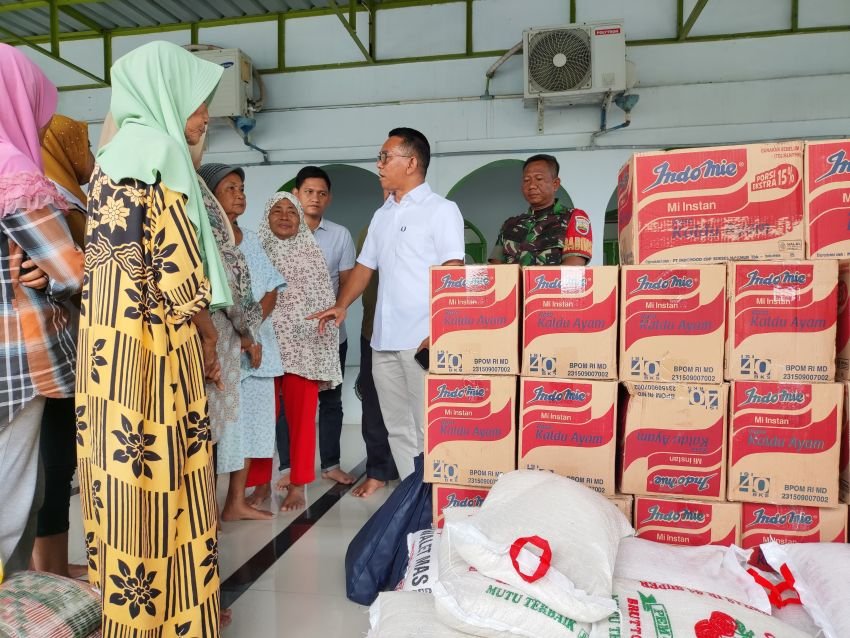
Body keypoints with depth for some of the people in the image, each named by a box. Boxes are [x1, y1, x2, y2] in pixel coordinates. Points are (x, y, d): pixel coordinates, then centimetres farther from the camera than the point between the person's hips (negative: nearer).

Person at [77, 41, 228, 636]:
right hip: (153, 352, -9)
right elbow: (180, 269, -15)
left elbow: (129, 263, 15)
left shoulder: (117, 153, 17)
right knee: (161, 489, 2)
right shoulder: (158, 152, -11)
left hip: (110, 353, 9)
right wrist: (205, 336, 1)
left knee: (126, 486, 16)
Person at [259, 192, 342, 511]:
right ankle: (262, 484, 17)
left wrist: (324, 352, 0)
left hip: (303, 346, 0)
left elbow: (323, 302, 5)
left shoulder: (311, 253, 7)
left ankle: (298, 486, 14)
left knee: (302, 417, 3)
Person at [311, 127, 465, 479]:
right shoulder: (382, 215, 19)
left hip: (424, 342, -7)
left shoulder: (441, 210, -1)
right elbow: (365, 267, 22)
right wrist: (341, 305, 6)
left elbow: (453, 275, -10)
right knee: (398, 429, 12)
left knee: (429, 429, -3)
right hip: (384, 340, 7)